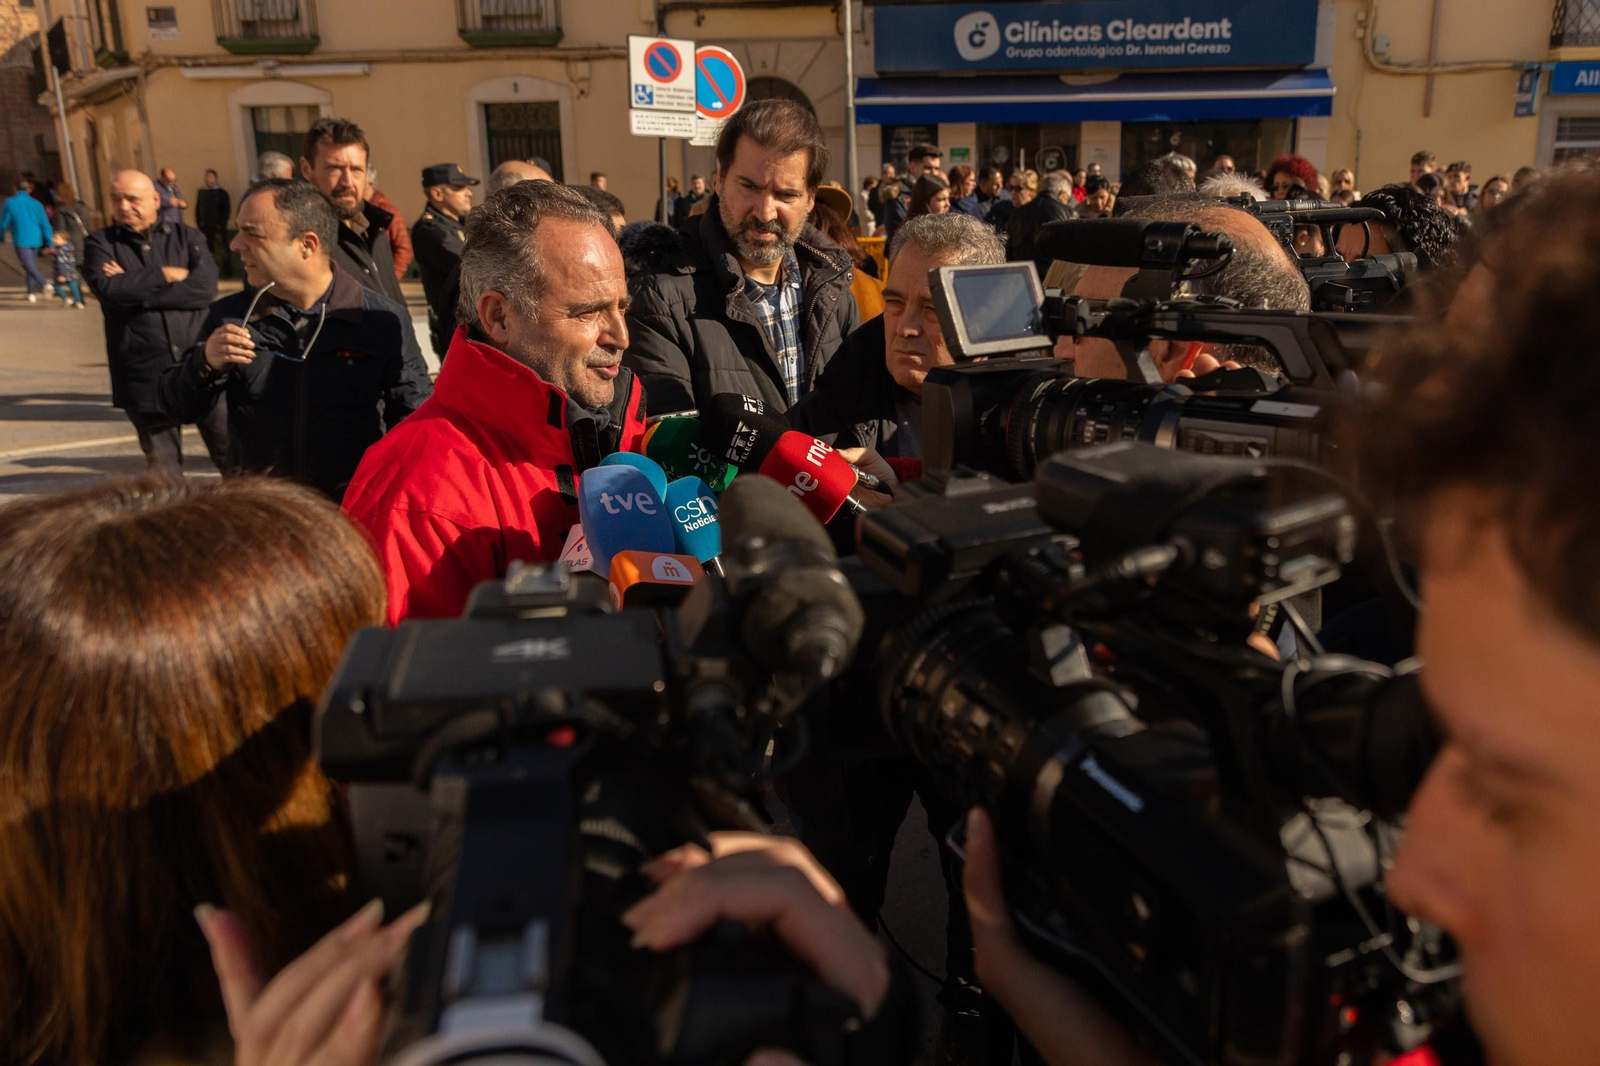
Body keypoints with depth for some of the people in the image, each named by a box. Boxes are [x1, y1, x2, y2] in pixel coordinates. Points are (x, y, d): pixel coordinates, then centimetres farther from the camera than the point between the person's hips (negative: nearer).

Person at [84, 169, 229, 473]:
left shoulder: (188, 237, 7)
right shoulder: (101, 243, 7)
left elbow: (205, 287, -11)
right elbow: (108, 288, -13)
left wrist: (134, 288, -9)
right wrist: (165, 275, -7)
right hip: (146, 379, 1)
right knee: (165, 474, 11)